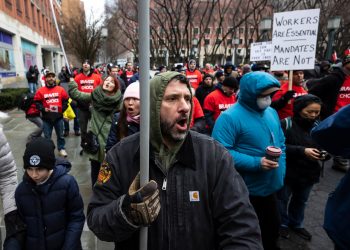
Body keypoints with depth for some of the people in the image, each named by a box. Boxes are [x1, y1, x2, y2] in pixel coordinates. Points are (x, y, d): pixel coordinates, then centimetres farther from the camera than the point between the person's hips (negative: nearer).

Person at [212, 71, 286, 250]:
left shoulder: (271, 112, 6)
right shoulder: (230, 117, -20)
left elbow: (281, 143, 16)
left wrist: (281, 170, 6)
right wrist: (256, 163, -29)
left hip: (271, 187, 7)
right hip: (246, 191, -7)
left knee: (272, 229, 27)